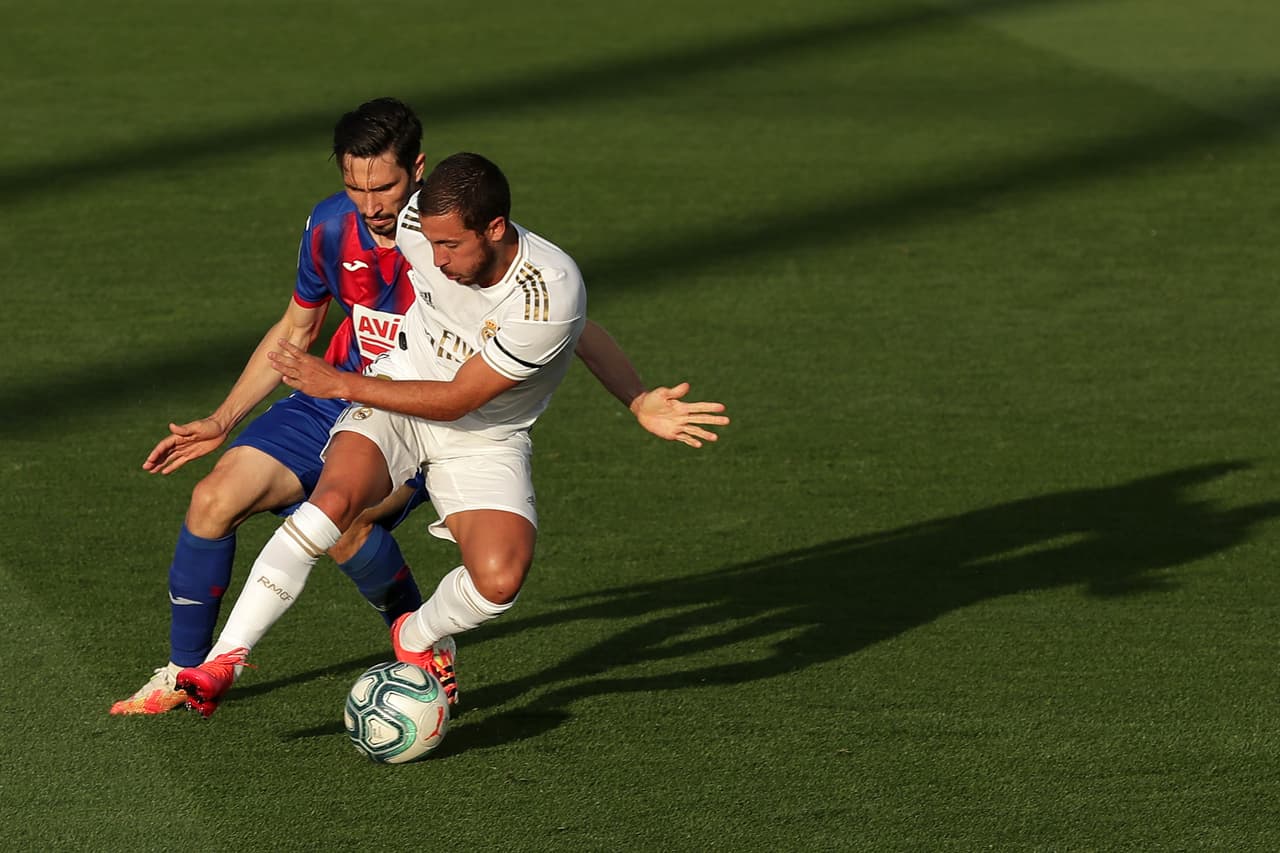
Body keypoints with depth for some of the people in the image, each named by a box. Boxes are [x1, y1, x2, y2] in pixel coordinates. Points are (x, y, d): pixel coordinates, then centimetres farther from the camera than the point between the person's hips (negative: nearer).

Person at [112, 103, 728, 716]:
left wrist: (639, 402, -30)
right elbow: (295, 331, 13)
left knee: (342, 520, -32)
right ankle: (184, 672, 8)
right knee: (214, 499, -11)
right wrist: (220, 423, 14)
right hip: (339, 399, 5)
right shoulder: (330, 227, -6)